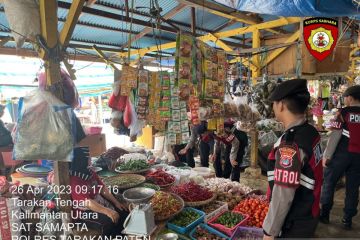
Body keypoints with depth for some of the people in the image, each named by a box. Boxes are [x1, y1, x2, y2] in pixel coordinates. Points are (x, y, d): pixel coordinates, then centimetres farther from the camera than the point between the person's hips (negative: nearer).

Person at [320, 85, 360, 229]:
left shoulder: (343, 113, -9)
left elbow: (335, 136, -12)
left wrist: (326, 155, -8)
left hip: (342, 153, -4)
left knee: (329, 183, 11)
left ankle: (324, 214, 18)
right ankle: (348, 220, 20)